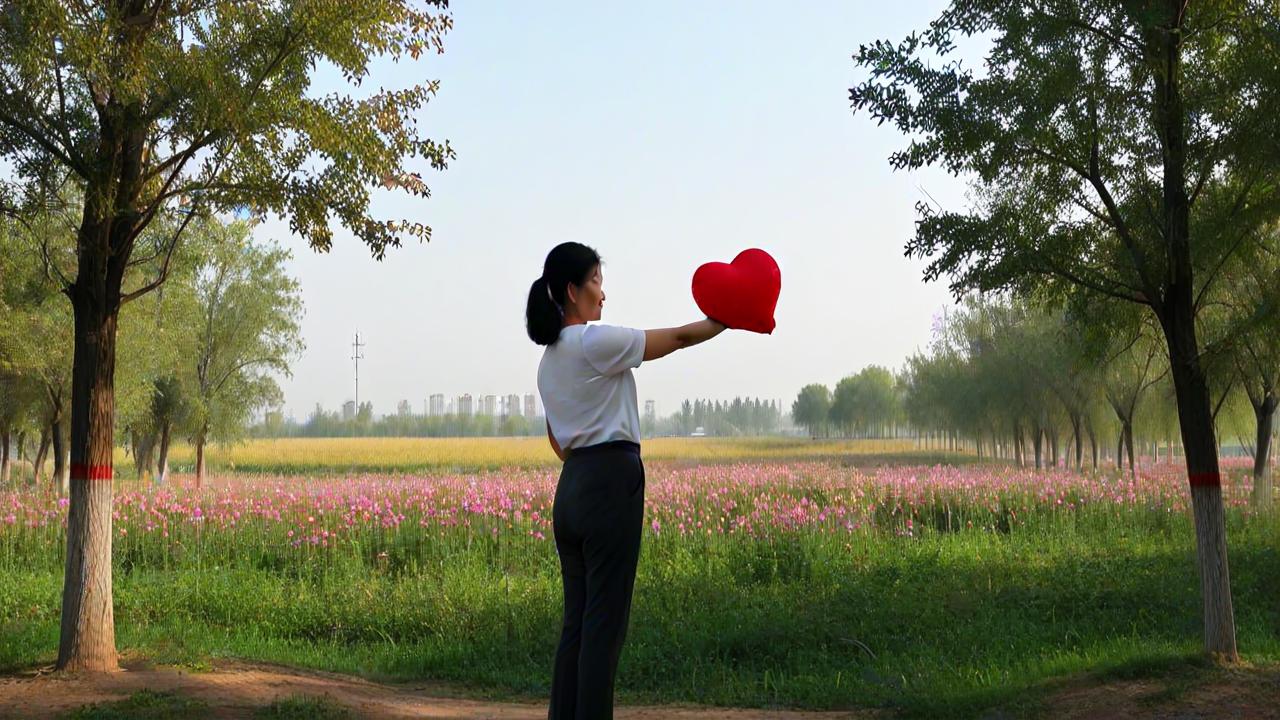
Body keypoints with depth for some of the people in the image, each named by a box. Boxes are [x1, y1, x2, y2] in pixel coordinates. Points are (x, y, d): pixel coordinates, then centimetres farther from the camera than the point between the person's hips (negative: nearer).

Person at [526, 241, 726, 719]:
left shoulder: (548, 359, 15)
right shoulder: (595, 342, -11)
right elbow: (680, 338, -2)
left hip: (570, 488, 9)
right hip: (612, 484, -9)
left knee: (576, 622, 11)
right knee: (604, 624, -5)